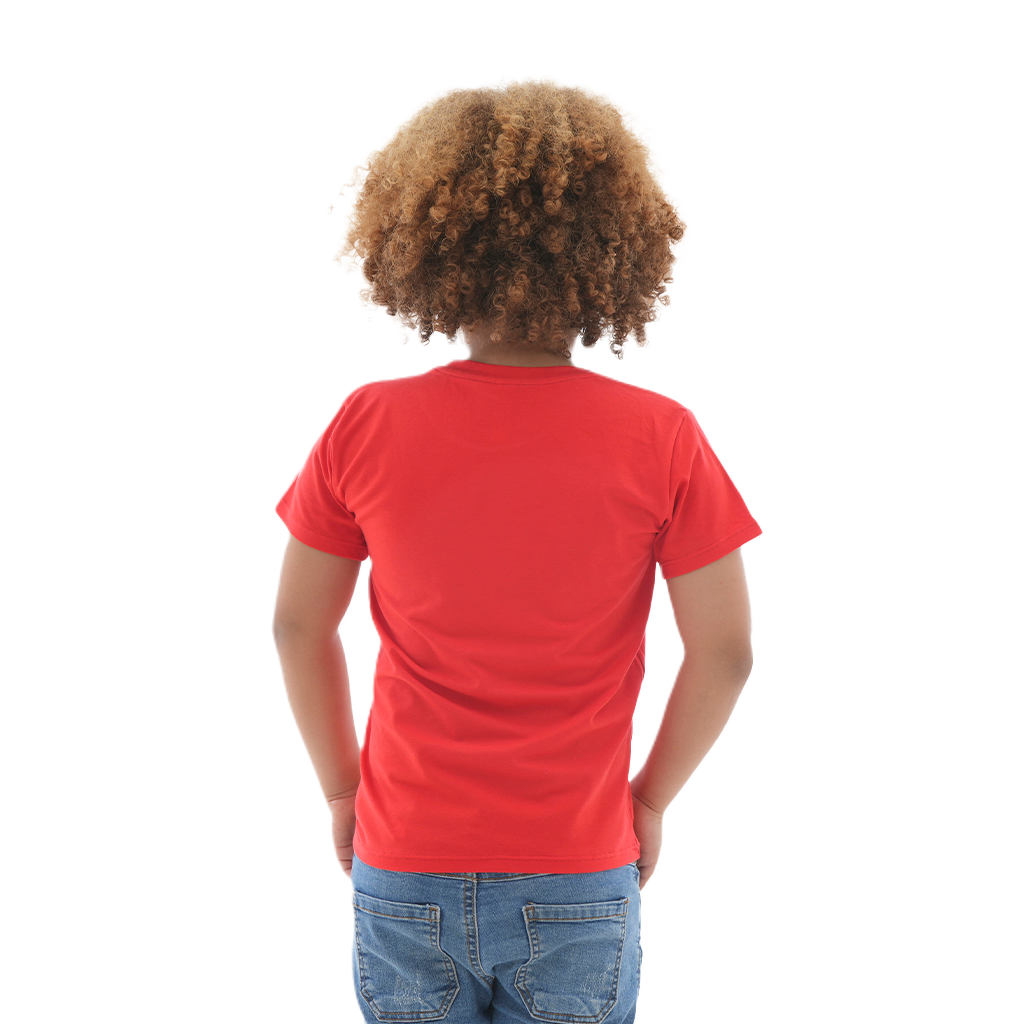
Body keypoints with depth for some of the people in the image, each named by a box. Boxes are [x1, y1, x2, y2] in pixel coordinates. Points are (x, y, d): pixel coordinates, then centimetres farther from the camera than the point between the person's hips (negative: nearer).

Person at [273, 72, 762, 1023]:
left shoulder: (366, 426, -9)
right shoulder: (663, 438, -12)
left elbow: (298, 627, -1)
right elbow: (724, 652, -8)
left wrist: (343, 790, 11)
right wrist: (650, 797, 5)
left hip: (403, 874, 1)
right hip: (577, 882, -1)